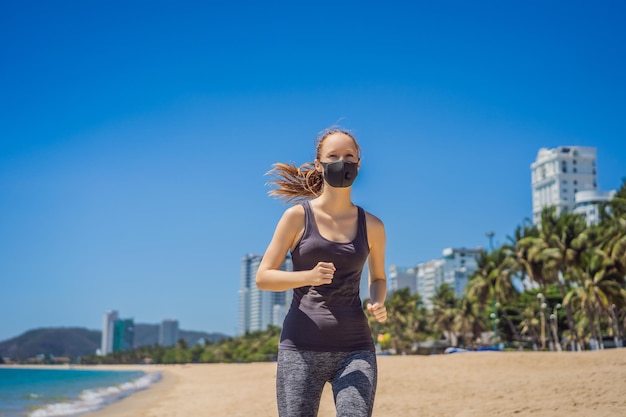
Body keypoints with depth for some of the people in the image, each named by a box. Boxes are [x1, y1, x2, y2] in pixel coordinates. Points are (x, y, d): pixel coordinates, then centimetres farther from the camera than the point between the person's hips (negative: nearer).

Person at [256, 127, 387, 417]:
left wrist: (378, 303, 0)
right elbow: (263, 277, 0)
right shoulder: (298, 216, 1)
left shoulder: (372, 226, 8)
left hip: (355, 349, 2)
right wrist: (309, 276, -17)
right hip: (301, 348, -1)